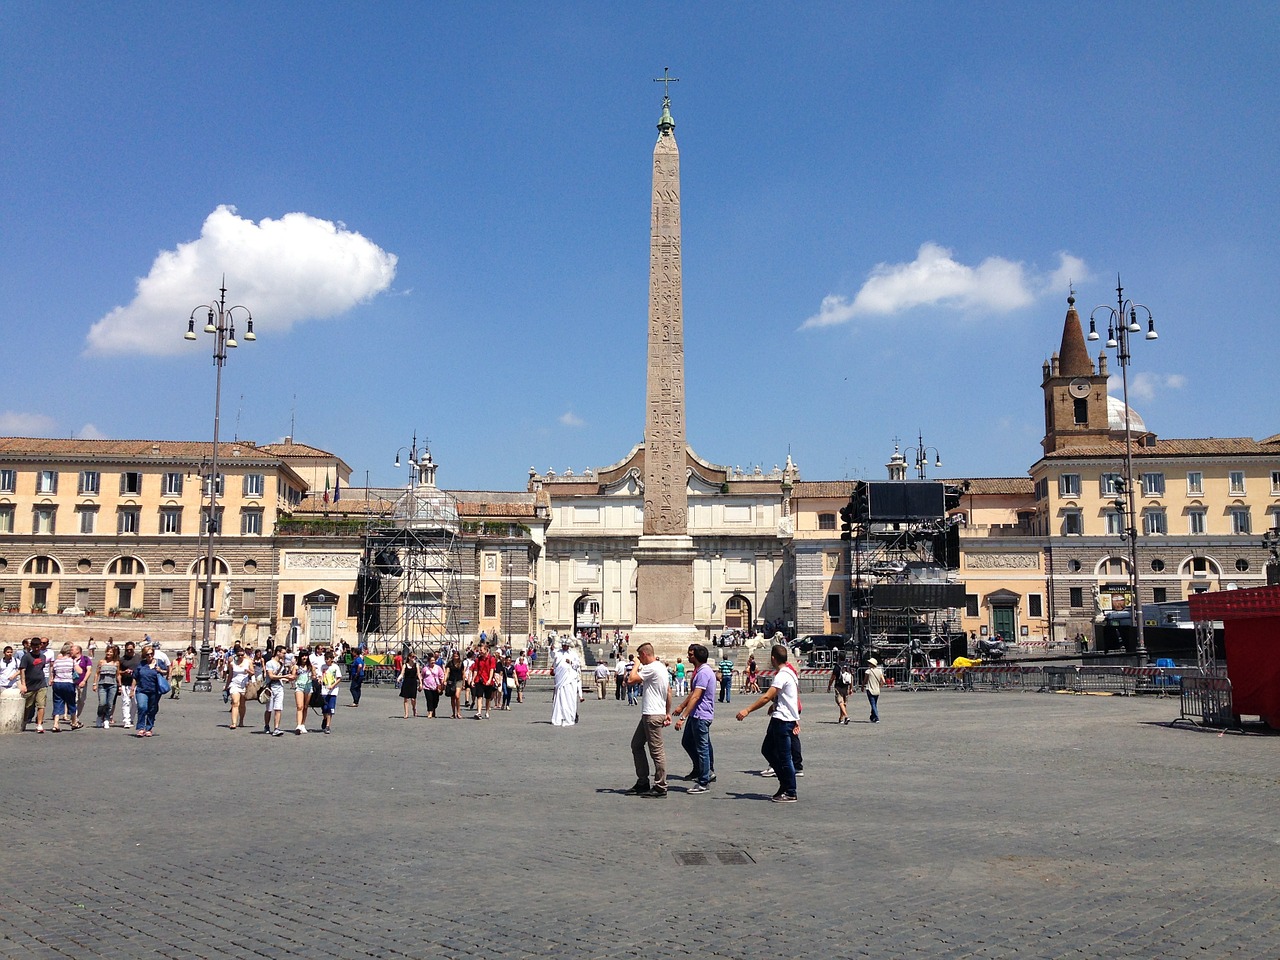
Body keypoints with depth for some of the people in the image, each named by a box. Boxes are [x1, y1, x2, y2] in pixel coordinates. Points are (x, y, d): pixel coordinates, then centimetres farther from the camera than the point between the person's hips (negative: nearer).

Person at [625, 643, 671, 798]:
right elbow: (669, 692, 19)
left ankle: (660, 788, -1)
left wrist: (636, 664, -5)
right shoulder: (661, 667, 16)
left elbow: (631, 679, -19)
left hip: (652, 715, -11)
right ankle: (643, 782, 20)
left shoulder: (651, 668, -16)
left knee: (657, 750, -6)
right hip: (648, 715, 11)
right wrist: (668, 713, 21)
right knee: (636, 745, 16)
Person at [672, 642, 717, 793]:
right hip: (695, 715, 11)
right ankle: (707, 771, 27)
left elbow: (695, 697, -26)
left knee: (702, 748, -2)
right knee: (686, 742, 18)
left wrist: (682, 717, -28)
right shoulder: (699, 671, 13)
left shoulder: (704, 672, -20)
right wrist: (681, 706, 28)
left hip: (701, 716, -11)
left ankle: (703, 783, 6)